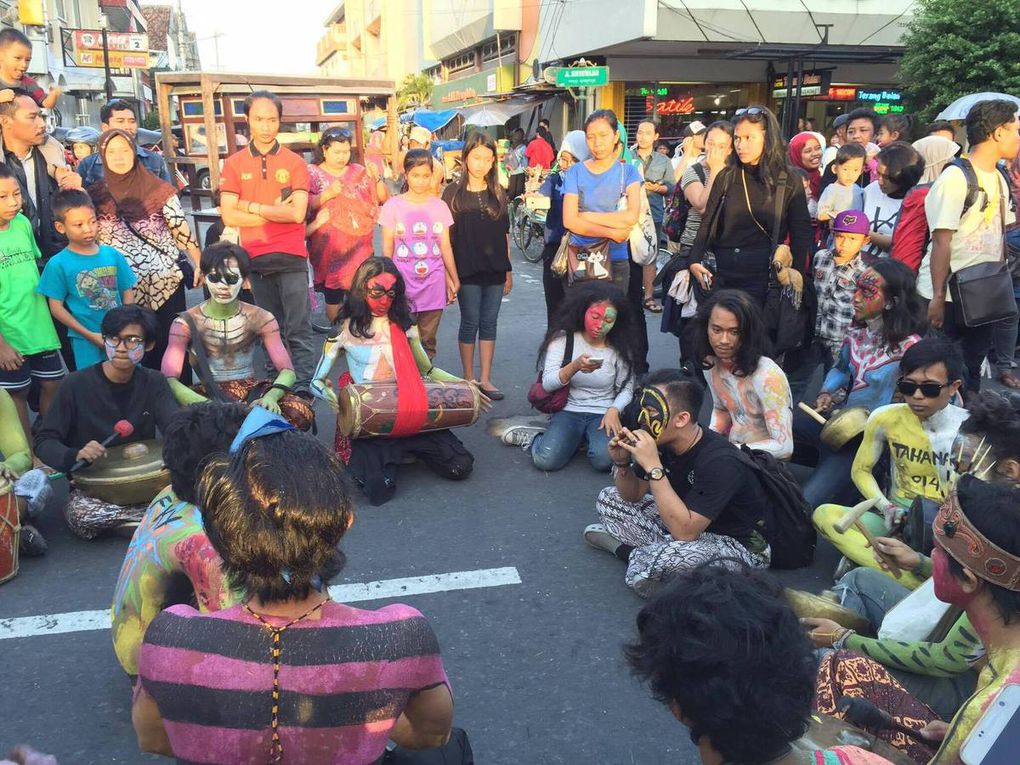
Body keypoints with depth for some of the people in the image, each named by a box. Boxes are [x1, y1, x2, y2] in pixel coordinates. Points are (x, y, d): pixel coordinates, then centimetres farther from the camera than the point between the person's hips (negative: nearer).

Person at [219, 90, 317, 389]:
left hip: (291, 257, -2)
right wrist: (276, 211, -9)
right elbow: (229, 215, -4)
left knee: (299, 330, -4)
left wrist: (253, 206, -6)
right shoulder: (233, 164, 5)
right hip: (255, 258, 2)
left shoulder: (294, 162, 2)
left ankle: (303, 388, -2)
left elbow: (297, 213, -9)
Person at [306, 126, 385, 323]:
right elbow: (307, 205, -8)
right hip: (330, 248, -2)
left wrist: (377, 178, -10)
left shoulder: (359, 172, 8)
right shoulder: (313, 173, 2)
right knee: (333, 295, 2)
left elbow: (383, 199, 6)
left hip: (360, 247, 2)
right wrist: (328, 193, -21)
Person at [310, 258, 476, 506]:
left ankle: (401, 447, 11)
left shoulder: (404, 325, 10)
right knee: (380, 488, -28)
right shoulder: (347, 330, -1)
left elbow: (427, 371, 20)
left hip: (409, 411, 4)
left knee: (460, 466, -15)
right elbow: (317, 381, 1)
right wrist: (335, 399, -22)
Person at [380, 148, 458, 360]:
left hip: (433, 284, 2)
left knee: (427, 342, 7)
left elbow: (445, 247, 10)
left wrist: (454, 279, 11)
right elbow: (387, 249, 4)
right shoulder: (393, 206, 0)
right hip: (403, 282, -2)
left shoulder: (440, 206, 6)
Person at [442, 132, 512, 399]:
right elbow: (446, 235, -2)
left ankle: (485, 379, 13)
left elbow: (504, 234, 12)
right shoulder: (453, 192, -1)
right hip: (468, 269, -3)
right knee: (470, 323, 3)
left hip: (495, 269, 3)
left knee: (489, 323, 6)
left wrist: (508, 270, 10)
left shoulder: (499, 194, 8)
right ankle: (469, 379, 15)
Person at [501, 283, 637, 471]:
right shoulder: (564, 338, -3)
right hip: (568, 412, -1)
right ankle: (532, 438, 7)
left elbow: (626, 389, 5)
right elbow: (547, 383, -11)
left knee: (605, 460, -31)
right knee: (546, 460, -27)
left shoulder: (620, 349, 2)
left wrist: (613, 411, -16)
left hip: (603, 414, 1)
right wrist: (575, 366, -29)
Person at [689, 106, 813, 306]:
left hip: (763, 276, -2)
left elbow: (801, 235, 3)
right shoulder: (726, 177, 6)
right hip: (721, 275, 2)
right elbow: (708, 223, 3)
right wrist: (695, 260, -13)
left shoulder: (789, 182, 2)